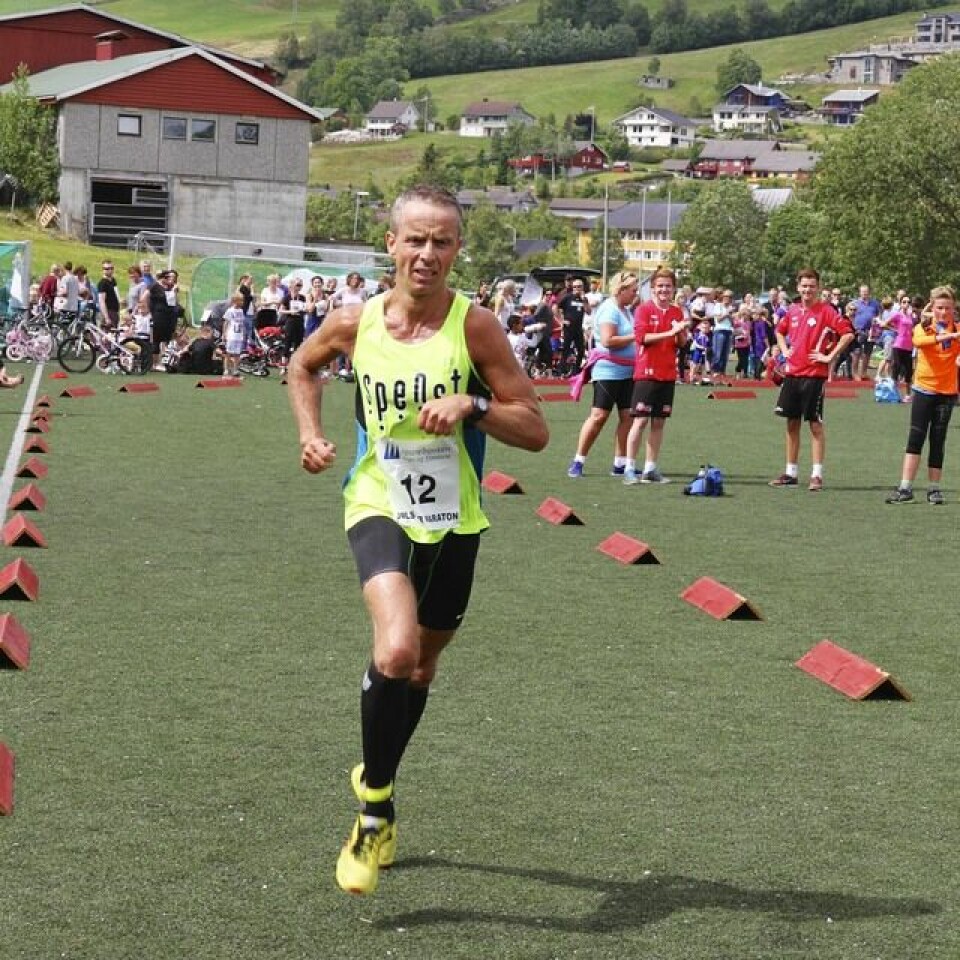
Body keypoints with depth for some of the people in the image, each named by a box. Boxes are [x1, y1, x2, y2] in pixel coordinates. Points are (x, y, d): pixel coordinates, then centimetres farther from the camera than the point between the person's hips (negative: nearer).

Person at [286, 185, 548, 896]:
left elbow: (536, 431, -11)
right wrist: (312, 434, 3)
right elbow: (303, 366, 17)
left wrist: (473, 404, -27)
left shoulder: (474, 326, -12)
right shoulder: (355, 323, -6)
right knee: (395, 652, -26)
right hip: (379, 509, -1)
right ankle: (377, 806, -6)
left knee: (421, 665, 19)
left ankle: (376, 780, 45)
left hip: (453, 523, 2)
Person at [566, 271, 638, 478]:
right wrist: (633, 337, -17)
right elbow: (607, 340, -24)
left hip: (627, 372, 9)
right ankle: (577, 462, 0)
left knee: (627, 416, 4)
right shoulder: (610, 309, -13)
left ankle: (620, 464, 10)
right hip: (608, 371, -9)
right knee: (598, 416, -8)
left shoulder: (626, 310, 15)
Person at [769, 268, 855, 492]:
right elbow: (780, 331, 29)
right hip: (792, 373, 6)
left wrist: (829, 357, -15)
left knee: (815, 423, -3)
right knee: (792, 422, 10)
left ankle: (817, 475, 0)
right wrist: (785, 350, 13)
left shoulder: (826, 311, -8)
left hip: (814, 375, -6)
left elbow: (848, 334, -16)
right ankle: (791, 473, 18)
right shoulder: (793, 310, 10)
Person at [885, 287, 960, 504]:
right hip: (924, 389, -1)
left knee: (938, 441, 6)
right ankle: (905, 489, -2)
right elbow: (918, 340, -26)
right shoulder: (923, 327, -2)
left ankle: (934, 489, 14)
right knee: (915, 438, -3)